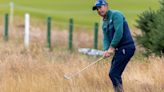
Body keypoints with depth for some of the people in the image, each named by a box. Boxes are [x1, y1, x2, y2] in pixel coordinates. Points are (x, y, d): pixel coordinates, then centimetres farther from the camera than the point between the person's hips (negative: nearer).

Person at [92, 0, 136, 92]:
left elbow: (119, 32, -20)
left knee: (113, 74, -14)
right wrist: (106, 50, -9)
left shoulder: (115, 15, -8)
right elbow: (106, 39, 12)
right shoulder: (104, 24, 19)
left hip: (126, 48, -9)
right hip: (119, 50, 9)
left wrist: (112, 47, -17)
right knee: (114, 74, 9)